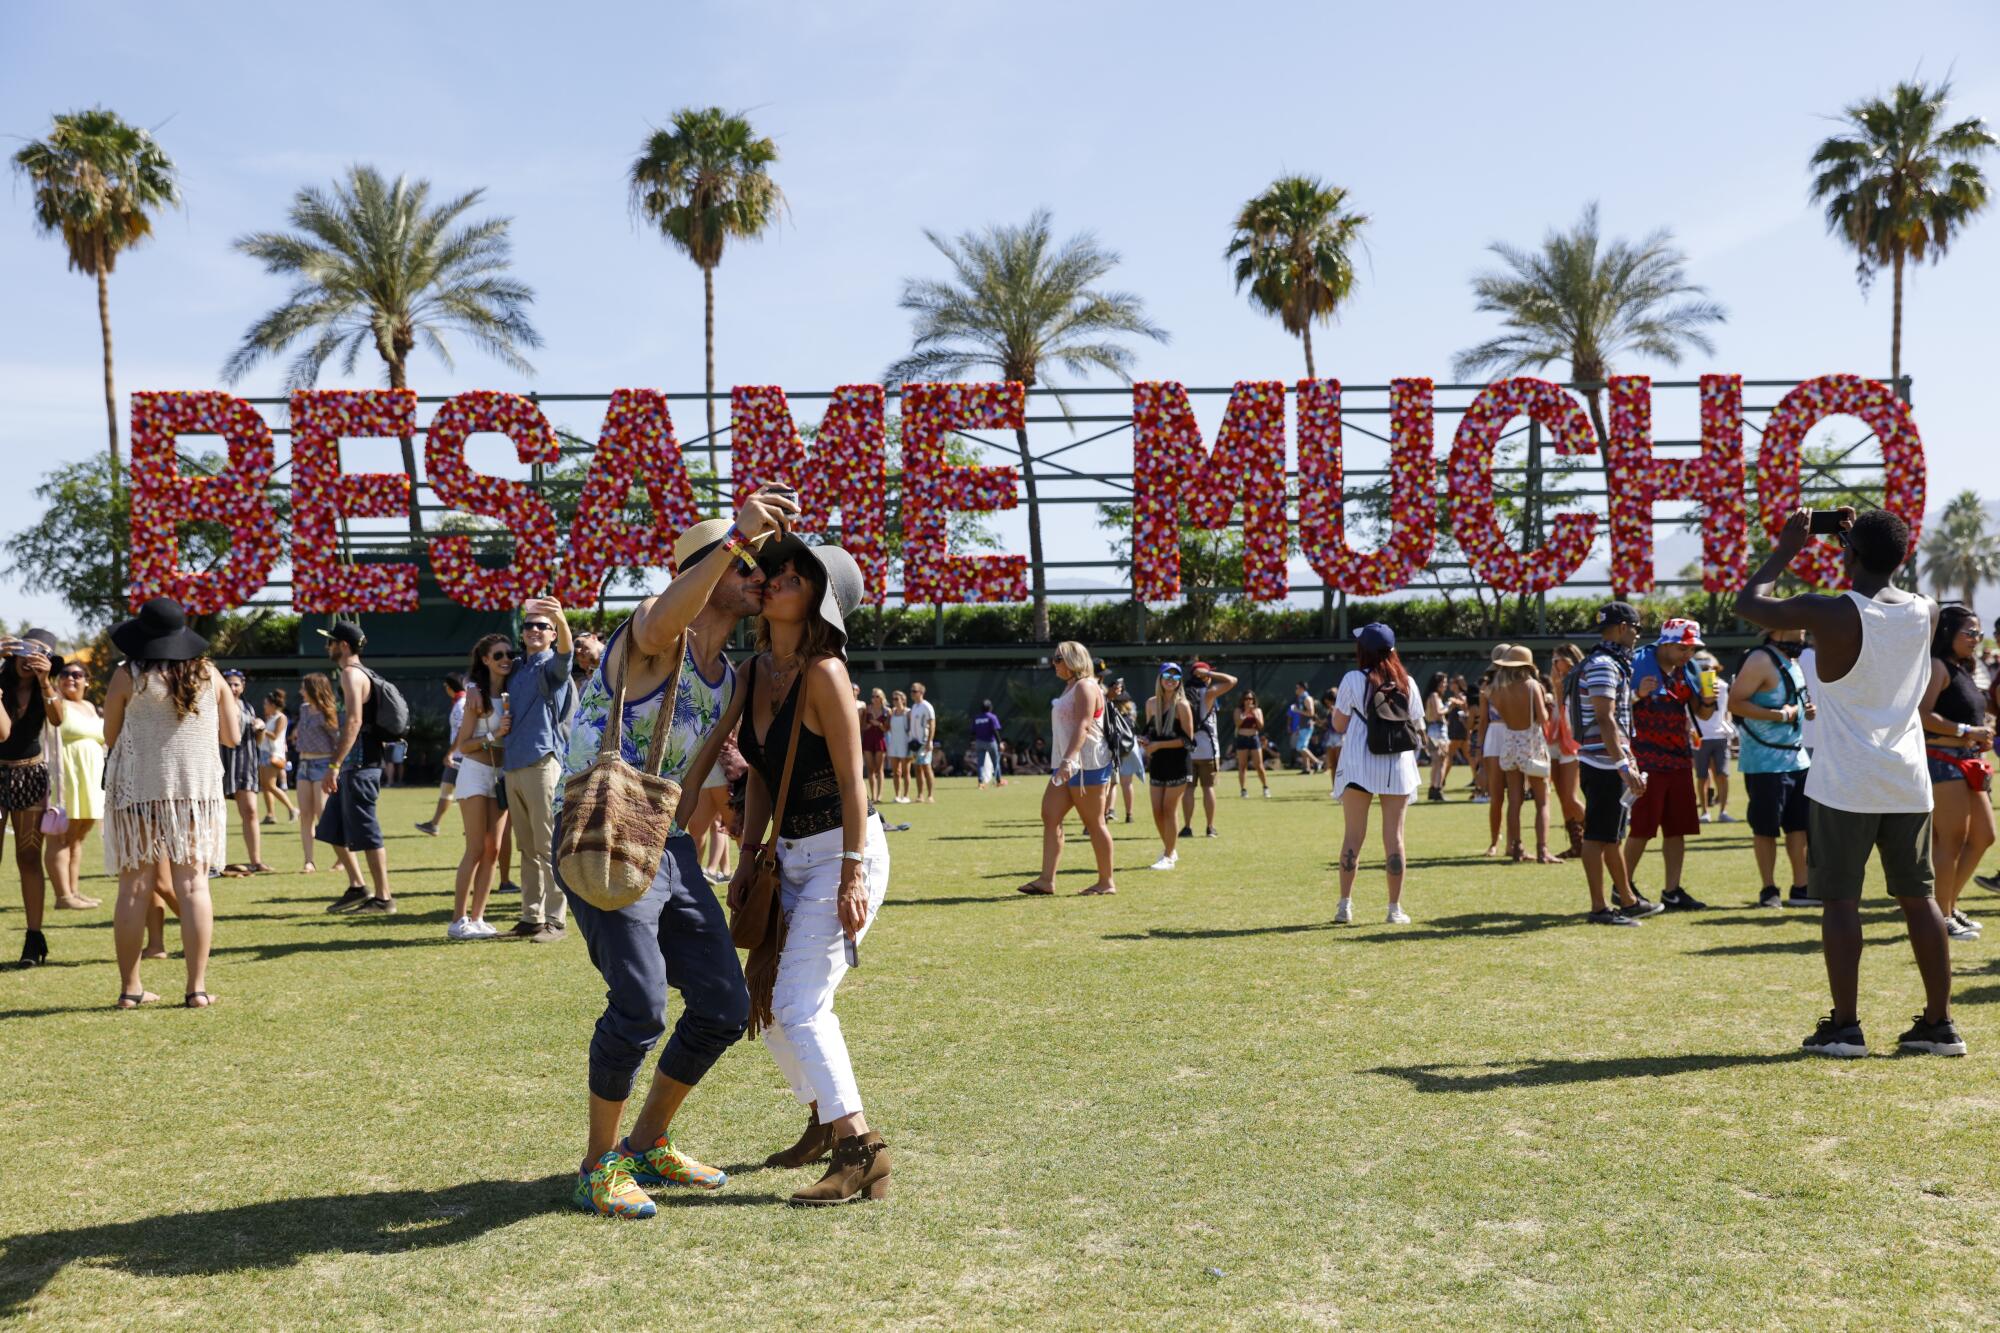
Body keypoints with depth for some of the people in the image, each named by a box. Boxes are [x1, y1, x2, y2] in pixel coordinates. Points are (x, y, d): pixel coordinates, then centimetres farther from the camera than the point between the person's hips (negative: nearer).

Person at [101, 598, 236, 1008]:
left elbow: (110, 737, 4)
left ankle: (130, 987, 8)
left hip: (137, 792, -1)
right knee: (193, 886, 2)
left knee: (135, 889, 5)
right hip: (196, 790, 1)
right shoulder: (208, 674, 3)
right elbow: (232, 738, 8)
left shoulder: (128, 676, -4)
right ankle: (197, 987, -1)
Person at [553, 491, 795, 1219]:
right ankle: (598, 1169, 2)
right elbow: (661, 622, -38)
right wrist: (734, 536, -45)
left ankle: (648, 1144, 25)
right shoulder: (656, 631, -10)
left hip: (670, 849, 8)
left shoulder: (730, 682, 15)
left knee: (725, 1007, 5)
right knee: (640, 1007, -19)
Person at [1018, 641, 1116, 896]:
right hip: (1066, 765, 10)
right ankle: (1046, 880, 1)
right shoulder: (1070, 687, 21)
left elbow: (1083, 726, -24)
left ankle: (1106, 882, 6)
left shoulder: (1085, 687, -11)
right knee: (1050, 816, 2)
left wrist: (1068, 760, -35)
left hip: (1087, 765, -10)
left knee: (1094, 823, -3)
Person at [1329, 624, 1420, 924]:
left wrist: (1338, 703, 15)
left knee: (1354, 834, 4)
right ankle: (1395, 908, 6)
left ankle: (1345, 905, 3)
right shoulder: (1407, 683, 5)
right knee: (1394, 835, 4)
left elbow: (1339, 725, 0)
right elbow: (1417, 726, 8)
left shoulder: (1353, 680, -4)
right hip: (1397, 764, 2)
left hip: (1359, 764, -1)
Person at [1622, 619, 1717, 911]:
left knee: (1676, 829, 8)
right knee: (1641, 828, -4)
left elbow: (1701, 714, 15)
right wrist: (1638, 694, -30)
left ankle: (1672, 891, 15)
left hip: (1680, 759, 6)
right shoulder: (1639, 664, -11)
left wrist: (1708, 699, -7)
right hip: (1647, 760, -6)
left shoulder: (1688, 670, 9)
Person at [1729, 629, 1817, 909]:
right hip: (1765, 762, -9)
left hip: (1797, 757, 9)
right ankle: (1769, 891, 10)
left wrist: (1806, 709, 6)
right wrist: (1778, 714, -24)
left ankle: (1800, 889, 17)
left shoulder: (1793, 660, 14)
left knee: (1800, 824, 10)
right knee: (1766, 828, 1)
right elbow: (1735, 702, -21)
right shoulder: (1761, 660, -15)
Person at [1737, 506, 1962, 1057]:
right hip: (1908, 784, 5)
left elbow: (1749, 603, -1)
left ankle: (1845, 1026, 2)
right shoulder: (1926, 612, 3)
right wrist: (1868, 542, 26)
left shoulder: (1830, 613, -13)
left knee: (1840, 899, 1)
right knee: (1919, 898, 11)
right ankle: (1940, 1023, 16)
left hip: (1844, 786, -5)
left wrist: (1786, 548, 10)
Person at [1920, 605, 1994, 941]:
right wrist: (1966, 731, -18)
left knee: (1983, 836, 12)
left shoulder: (1963, 670, 19)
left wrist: (1980, 739, 9)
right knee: (1951, 840, -8)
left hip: (1967, 763, 10)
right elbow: (1922, 715, -21)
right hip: (1943, 760, -10)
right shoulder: (1938, 666, -10)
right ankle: (1943, 917, 0)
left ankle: (1949, 905, 21)